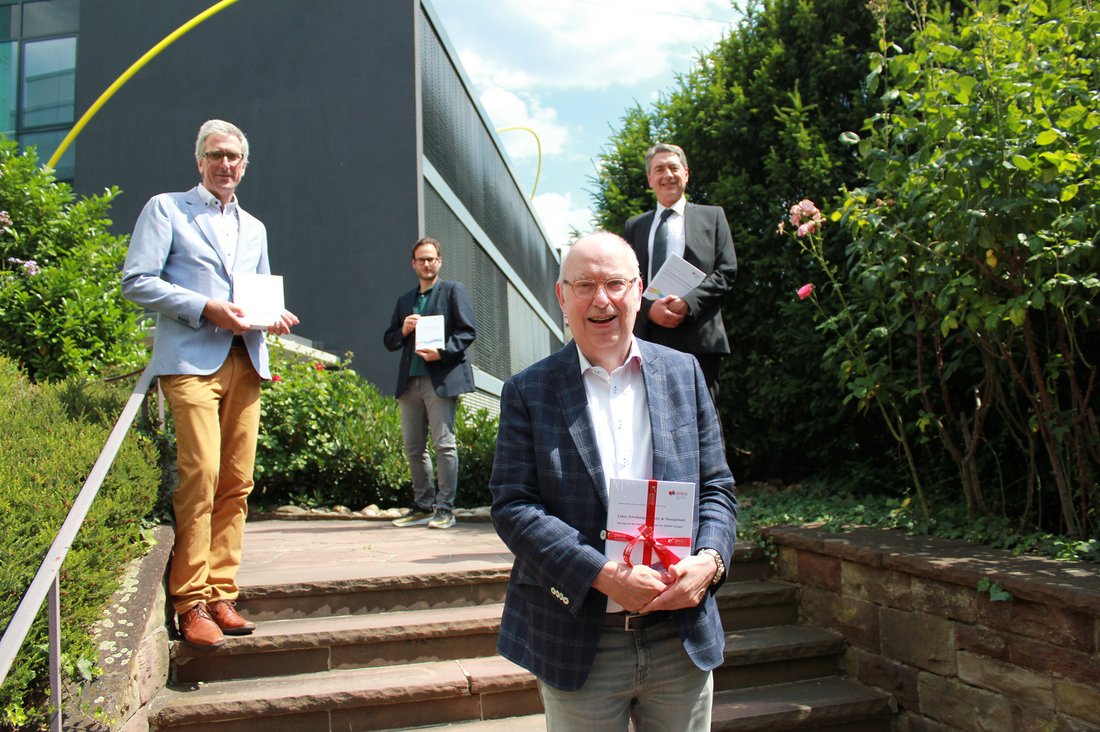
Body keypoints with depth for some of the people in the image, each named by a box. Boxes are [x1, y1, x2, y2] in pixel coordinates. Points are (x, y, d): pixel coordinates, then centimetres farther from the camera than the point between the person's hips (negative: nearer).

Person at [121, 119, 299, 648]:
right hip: (191, 360, -5)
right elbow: (137, 281, -2)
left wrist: (273, 315, 5)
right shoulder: (165, 208, 8)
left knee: (237, 482, 1)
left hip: (246, 363, 5)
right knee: (201, 475, -14)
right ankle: (192, 601, -5)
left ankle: (221, 594, 9)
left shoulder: (253, 227, 25)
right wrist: (206, 308, -12)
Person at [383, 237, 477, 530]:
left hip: (442, 378, -6)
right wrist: (403, 330, -1)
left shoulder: (453, 291, 6)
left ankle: (445, 508, -4)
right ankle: (423, 506, 16)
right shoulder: (404, 300, 23)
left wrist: (442, 352, -18)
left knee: (444, 443, -8)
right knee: (413, 447, 7)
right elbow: (389, 341, 21)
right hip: (410, 381, 6)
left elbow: (468, 330, -4)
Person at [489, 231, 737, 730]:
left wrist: (709, 559, -12)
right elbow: (511, 506, -9)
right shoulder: (528, 391, -2)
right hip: (578, 646, -2)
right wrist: (603, 575, -19)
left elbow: (716, 486, 7)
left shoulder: (683, 373, 6)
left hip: (683, 639, 3)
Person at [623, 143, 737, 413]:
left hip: (698, 338, -1)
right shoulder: (634, 226, 21)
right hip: (648, 337, 2)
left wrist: (688, 303, -11)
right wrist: (649, 308, -9)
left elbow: (727, 271, 5)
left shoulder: (712, 216, 16)